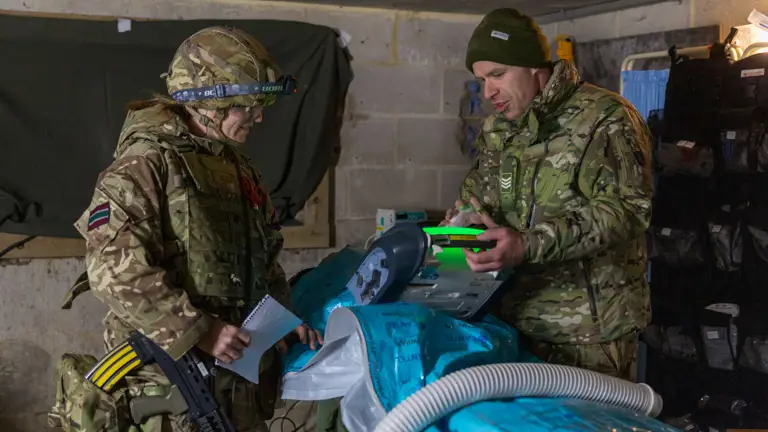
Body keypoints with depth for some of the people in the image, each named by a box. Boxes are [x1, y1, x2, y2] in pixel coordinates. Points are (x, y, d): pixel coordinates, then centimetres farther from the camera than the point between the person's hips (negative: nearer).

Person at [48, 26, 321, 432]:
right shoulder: (145, 165, -13)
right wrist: (198, 331, -22)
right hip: (172, 376, -7)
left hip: (241, 371, 8)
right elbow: (114, 269, -23)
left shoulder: (238, 167, 13)